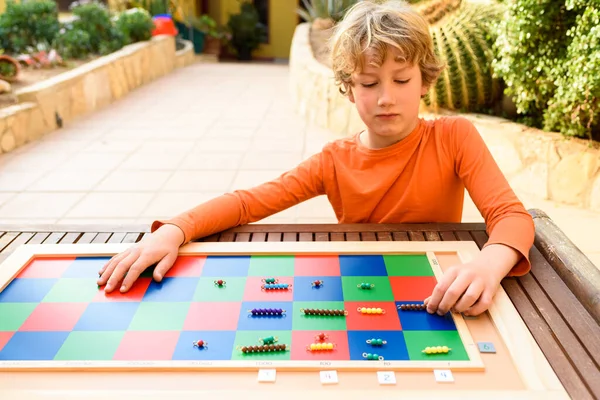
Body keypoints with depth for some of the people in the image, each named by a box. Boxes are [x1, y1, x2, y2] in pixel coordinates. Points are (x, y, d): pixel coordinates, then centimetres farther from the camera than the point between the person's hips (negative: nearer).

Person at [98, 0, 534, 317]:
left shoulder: (454, 137, -10)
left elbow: (511, 214, -19)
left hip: (435, 306, 0)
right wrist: (173, 231, -30)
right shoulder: (335, 161, -5)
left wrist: (489, 263, -43)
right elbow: (248, 202, -12)